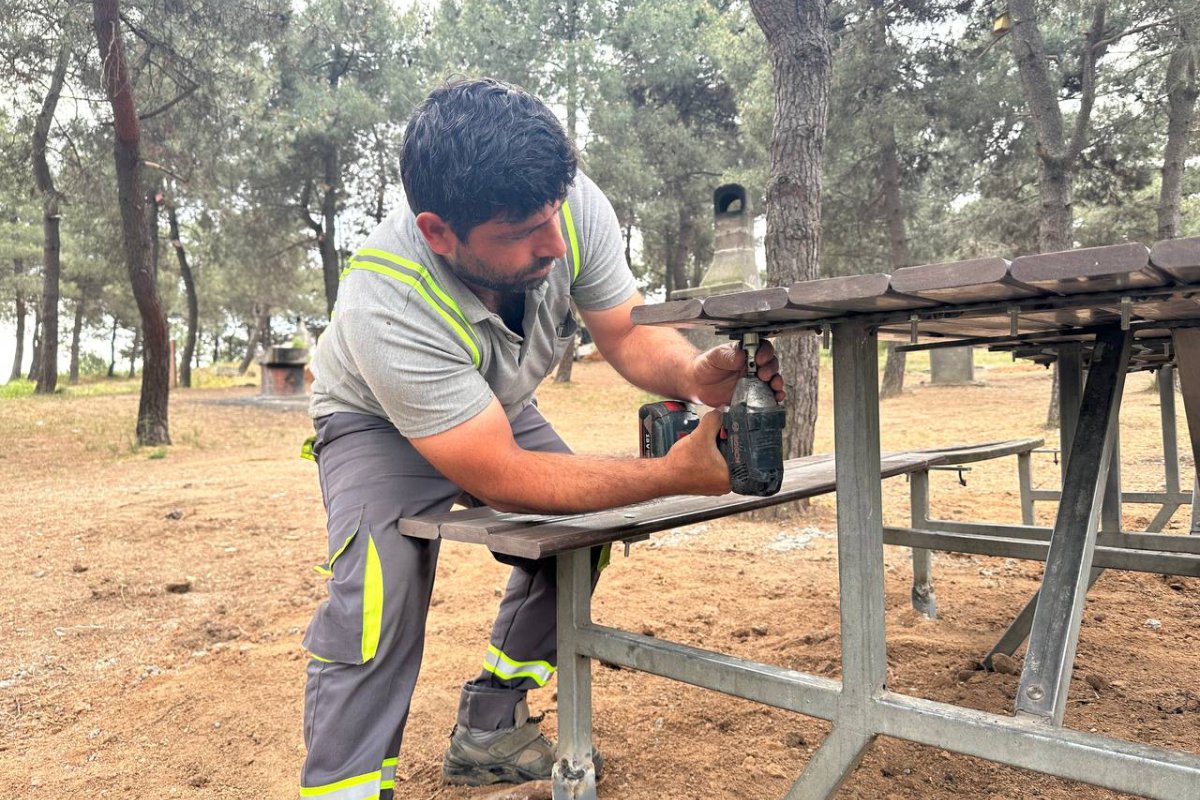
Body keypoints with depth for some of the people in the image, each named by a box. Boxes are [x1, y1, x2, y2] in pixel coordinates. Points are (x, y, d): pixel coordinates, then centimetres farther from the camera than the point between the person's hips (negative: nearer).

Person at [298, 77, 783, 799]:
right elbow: (504, 480, -38)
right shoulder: (385, 307, -42)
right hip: (379, 423, -5)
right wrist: (674, 474, -44)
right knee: (381, 585, -30)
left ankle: (487, 735, 13)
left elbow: (630, 336, -17)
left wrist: (697, 374, -40)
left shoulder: (574, 206, -30)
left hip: (499, 408, 6)